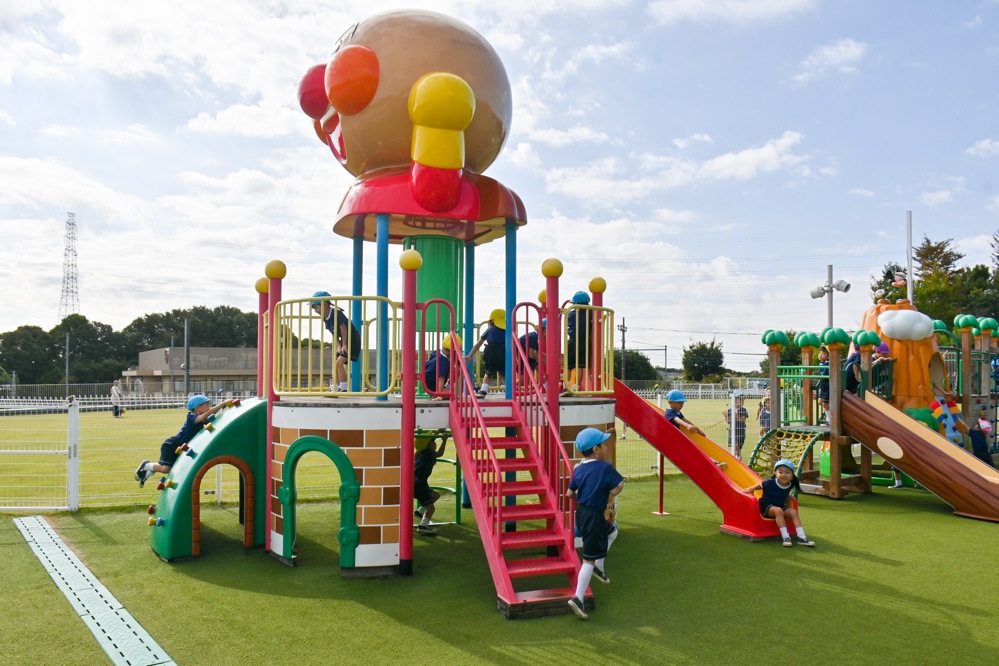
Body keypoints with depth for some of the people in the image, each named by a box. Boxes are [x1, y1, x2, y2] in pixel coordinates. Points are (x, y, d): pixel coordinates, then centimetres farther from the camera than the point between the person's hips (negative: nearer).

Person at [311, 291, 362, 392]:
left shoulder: (336, 313, -23)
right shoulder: (325, 317, 3)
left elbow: (343, 328, -21)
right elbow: (334, 333, 9)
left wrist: (344, 345, -15)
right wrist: (339, 345, -2)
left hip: (353, 339, -9)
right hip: (343, 342, 9)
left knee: (339, 362, -19)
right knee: (336, 364, 10)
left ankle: (344, 389, -12)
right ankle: (336, 389, 17)